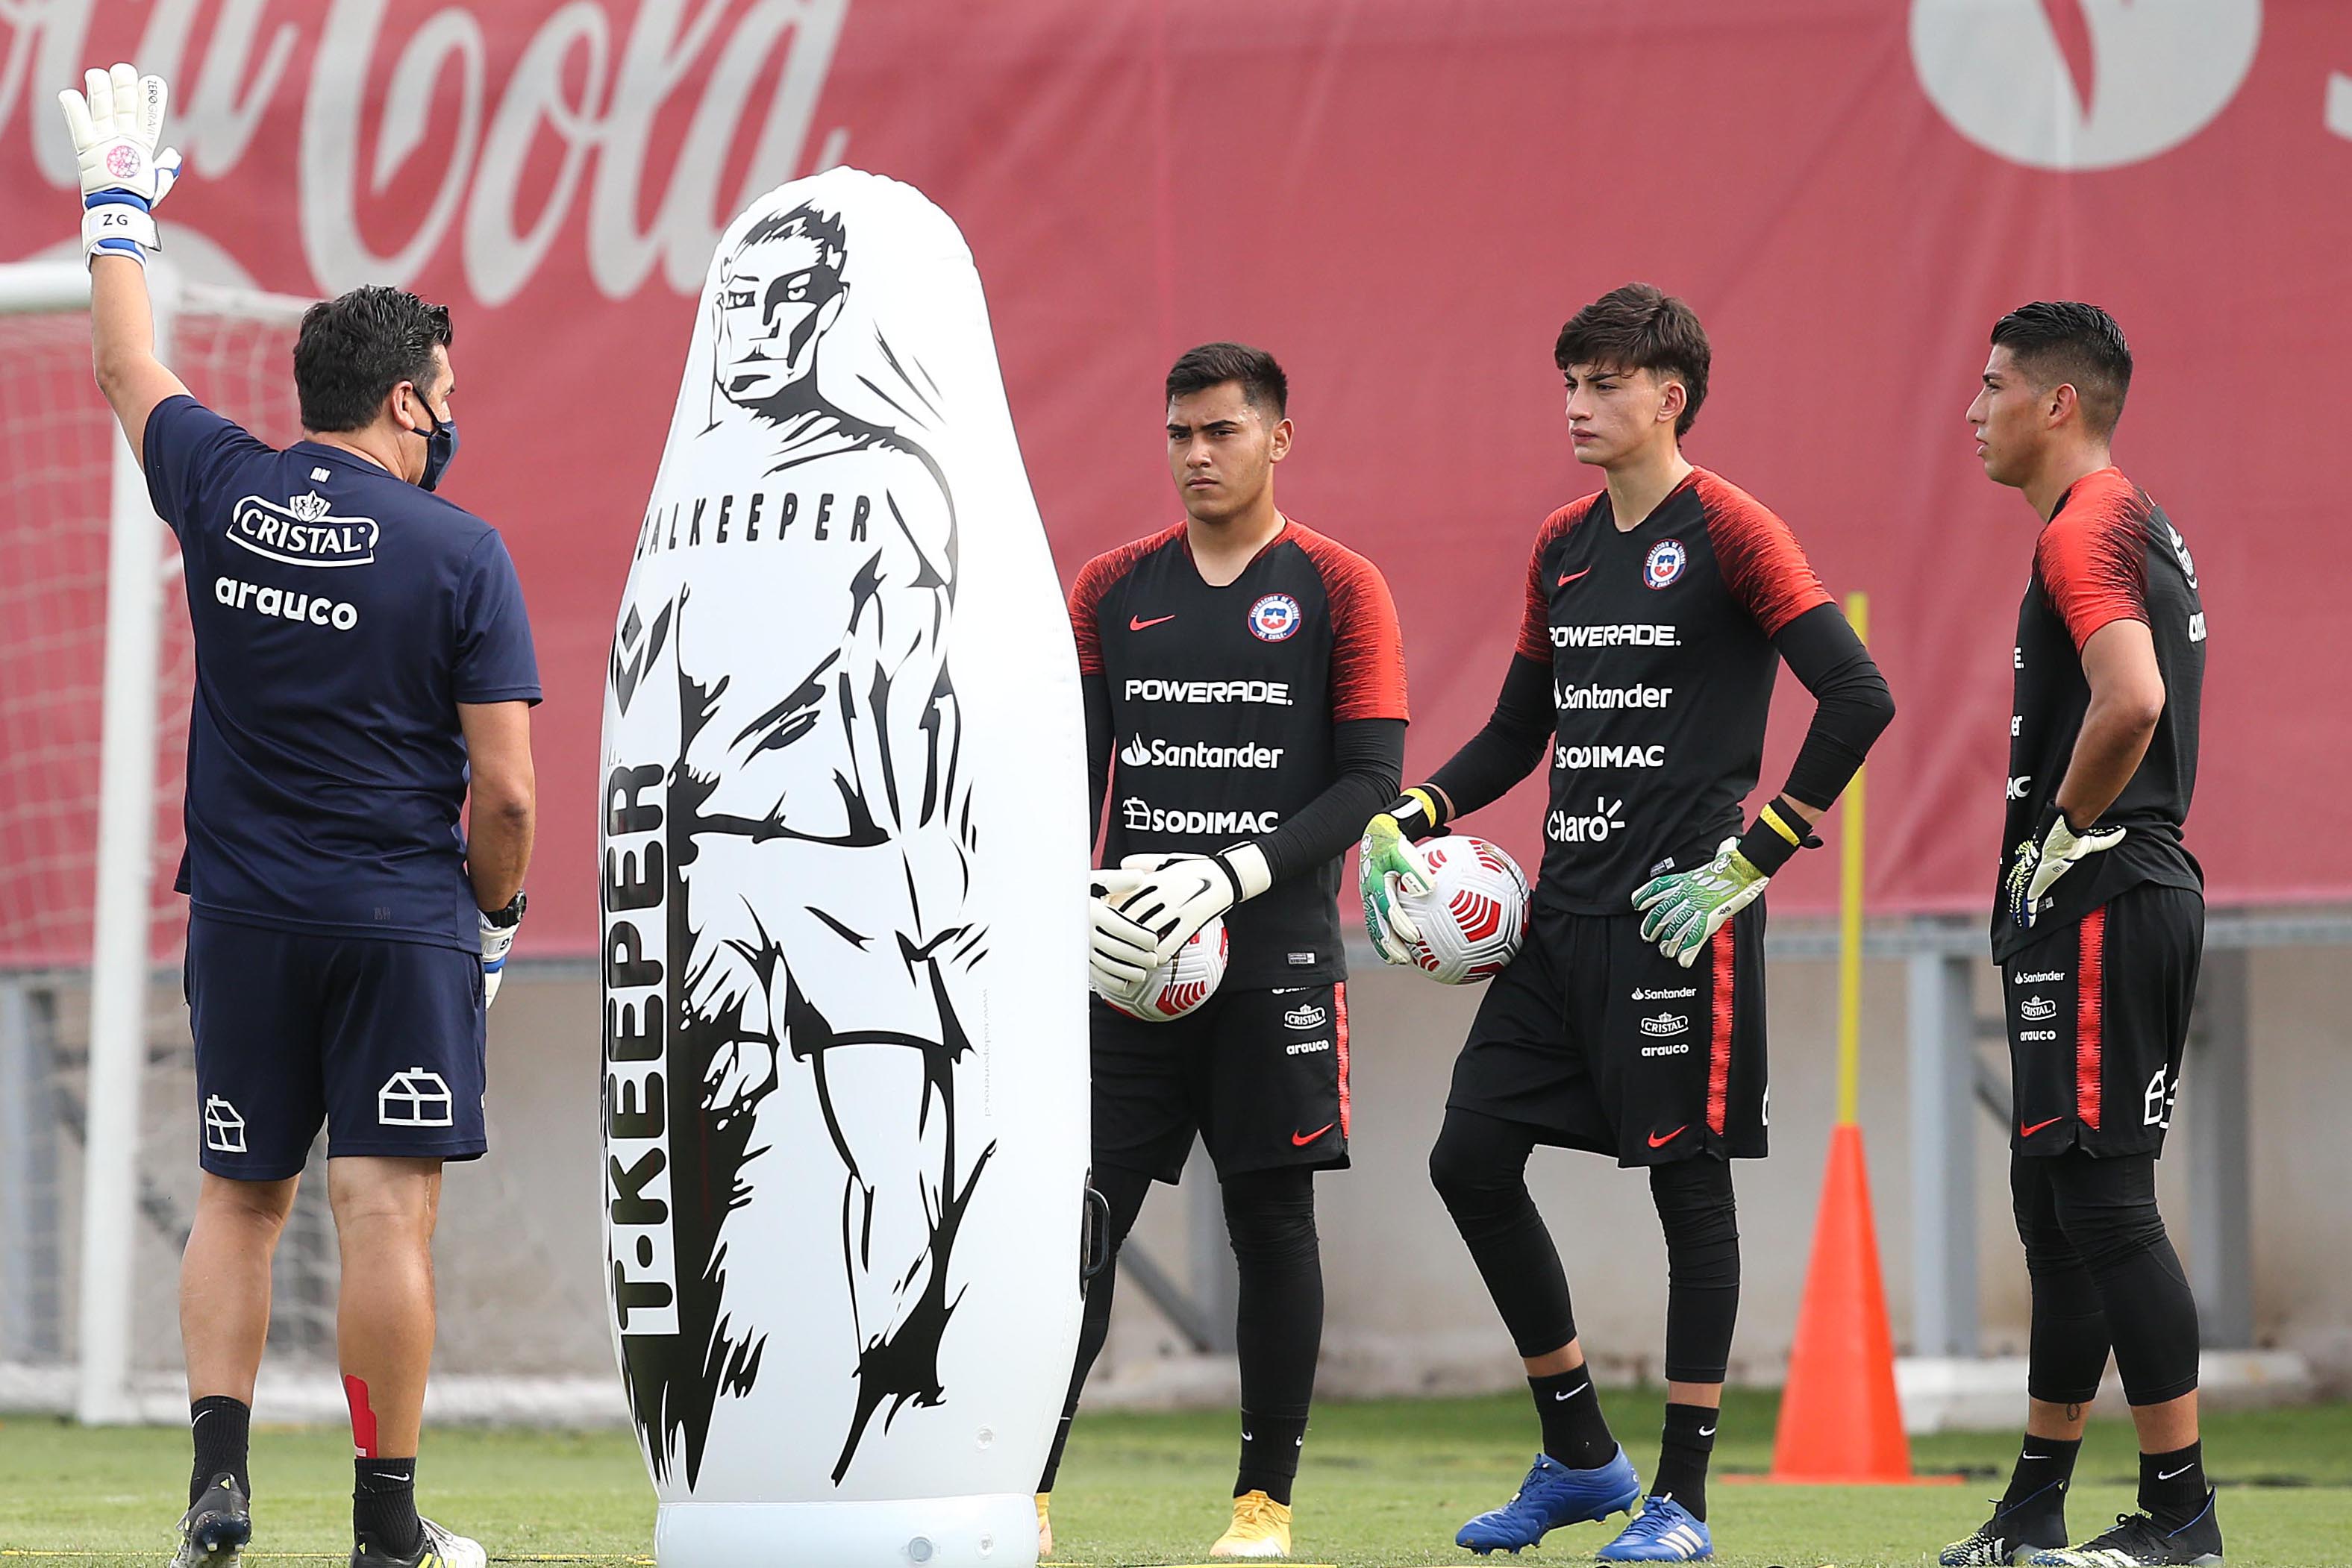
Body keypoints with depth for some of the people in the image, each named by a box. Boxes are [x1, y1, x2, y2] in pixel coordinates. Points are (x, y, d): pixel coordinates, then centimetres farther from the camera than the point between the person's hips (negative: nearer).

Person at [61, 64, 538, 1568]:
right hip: (404, 922, -4)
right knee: (387, 1213, -3)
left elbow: (130, 369, 22)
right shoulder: (460, 553, -9)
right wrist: (499, 911, 7)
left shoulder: (223, 490, 0)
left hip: (244, 918, 4)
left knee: (238, 1202, 15)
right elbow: (503, 790, -10)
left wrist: (122, 210, 36)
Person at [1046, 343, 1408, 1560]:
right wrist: (1078, 890, -10)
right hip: (1126, 960, 2)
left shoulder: (1337, 590, 1)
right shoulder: (1111, 590, 11)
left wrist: (1230, 880, -16)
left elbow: (1369, 778, -5)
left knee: (1272, 1223, 1)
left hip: (1276, 963, -2)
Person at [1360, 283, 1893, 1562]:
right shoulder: (1562, 546, 14)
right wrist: (1407, 820, 6)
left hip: (1679, 907, -8)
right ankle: (1578, 1456, 18)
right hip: (1565, 908, 8)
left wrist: (1754, 857, -16)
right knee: (1472, 1159, 5)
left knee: (1688, 1180, -3)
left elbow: (1858, 698, -15)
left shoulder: (1728, 532, -8)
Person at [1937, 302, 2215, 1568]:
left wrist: (2063, 835, -16)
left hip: (2099, 899, -11)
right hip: (2093, 906, 11)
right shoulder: (2138, 529, 19)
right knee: (2058, 1205, 13)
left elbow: (2130, 702, -30)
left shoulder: (2084, 533, -14)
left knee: (2101, 1199, -10)